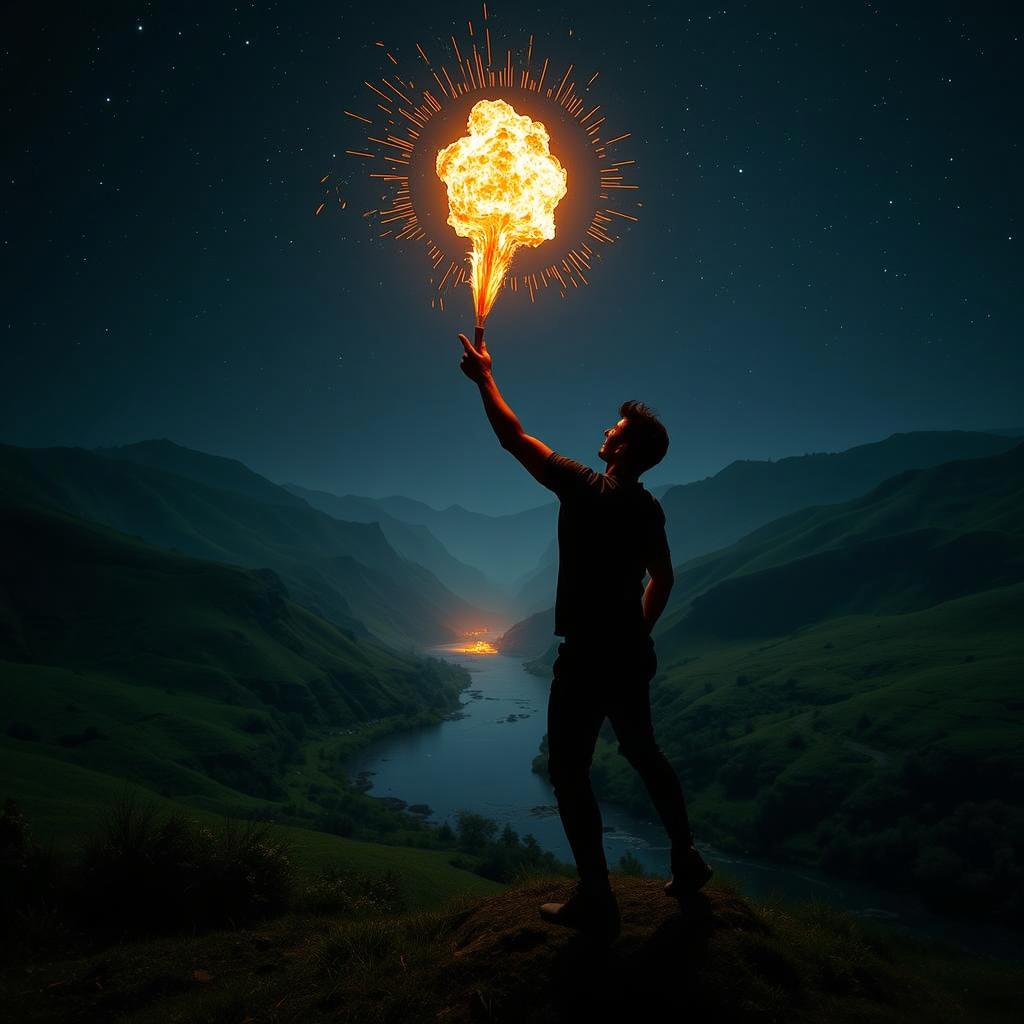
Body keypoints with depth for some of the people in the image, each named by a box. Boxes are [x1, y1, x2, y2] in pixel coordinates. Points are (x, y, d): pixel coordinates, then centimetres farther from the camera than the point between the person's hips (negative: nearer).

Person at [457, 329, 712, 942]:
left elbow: (514, 437, -9)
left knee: (569, 770, 5)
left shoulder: (585, 489, -17)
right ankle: (687, 859, 34)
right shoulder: (650, 509, 4)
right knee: (643, 752, 23)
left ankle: (596, 900, 11)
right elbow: (663, 580, 13)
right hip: (632, 653, 8)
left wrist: (485, 378, 4)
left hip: (587, 656, -7)